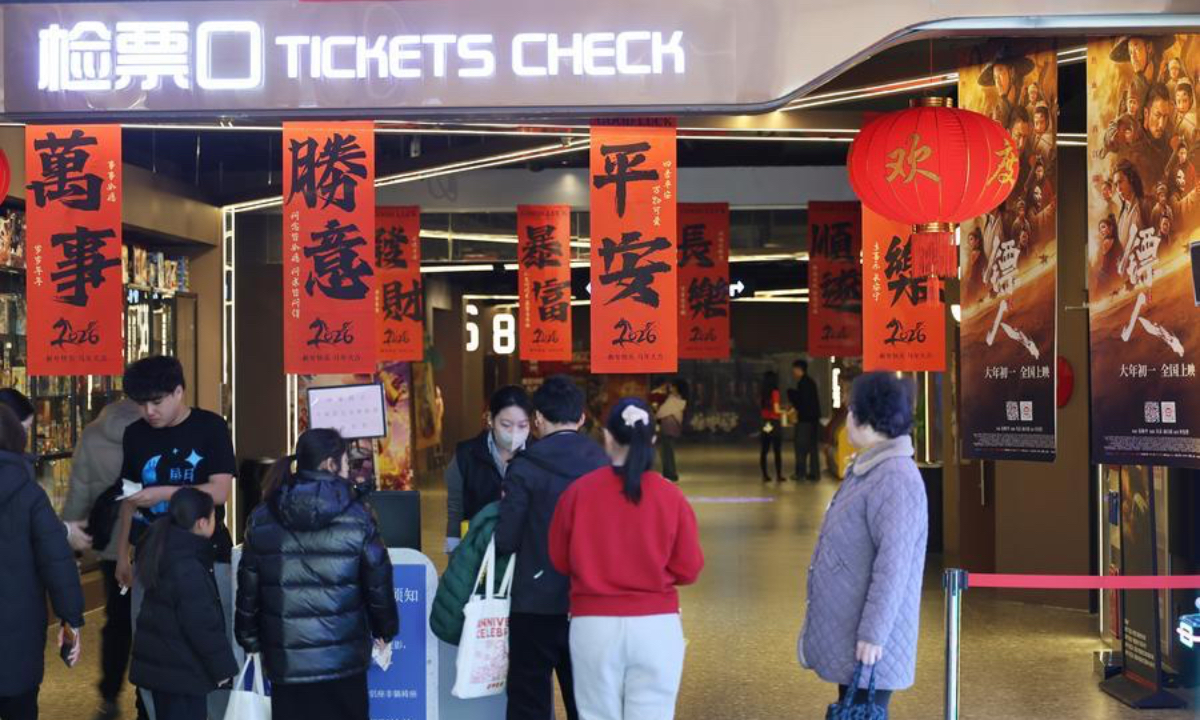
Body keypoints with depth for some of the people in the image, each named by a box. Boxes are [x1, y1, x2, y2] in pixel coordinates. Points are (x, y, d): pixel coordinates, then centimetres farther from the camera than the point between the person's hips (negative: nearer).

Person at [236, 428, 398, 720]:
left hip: (286, 660, 2)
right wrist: (385, 630, 14)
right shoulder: (356, 517, -8)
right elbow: (378, 579, -2)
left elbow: (248, 586, 4)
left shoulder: (262, 519, 0)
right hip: (343, 658, -1)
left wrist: (250, 641, 16)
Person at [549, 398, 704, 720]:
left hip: (594, 626, 0)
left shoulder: (579, 491, -5)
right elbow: (688, 570, 0)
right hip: (656, 627, 0)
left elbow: (559, 560, 5)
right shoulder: (670, 496, -6)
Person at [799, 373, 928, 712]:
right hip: (849, 632, 10)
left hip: (867, 636, -10)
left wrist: (873, 633, -24)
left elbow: (894, 565, -24)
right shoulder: (868, 471, 12)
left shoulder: (896, 479, -20)